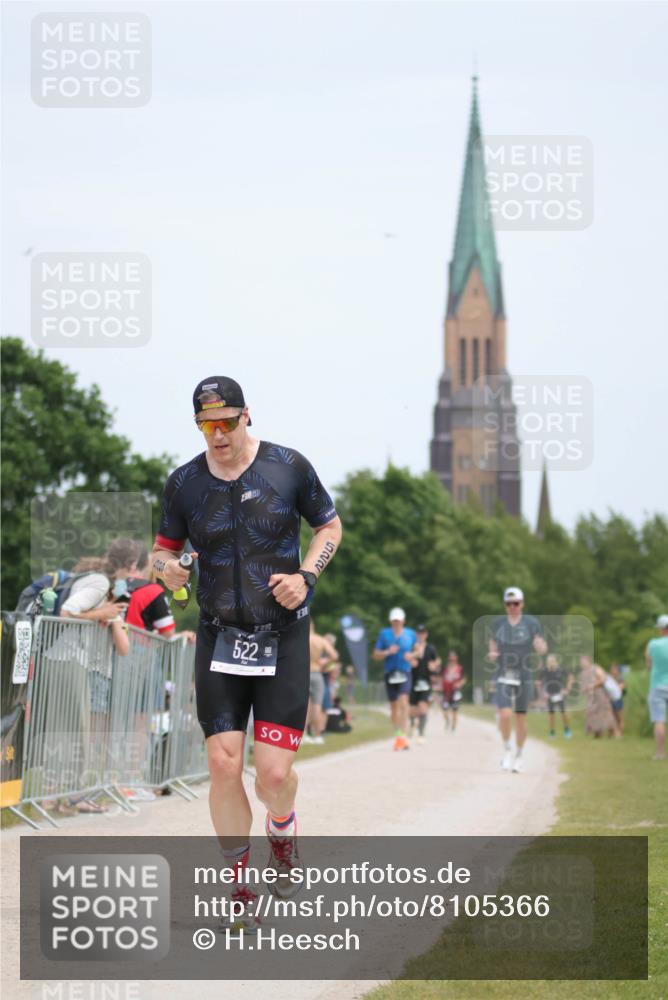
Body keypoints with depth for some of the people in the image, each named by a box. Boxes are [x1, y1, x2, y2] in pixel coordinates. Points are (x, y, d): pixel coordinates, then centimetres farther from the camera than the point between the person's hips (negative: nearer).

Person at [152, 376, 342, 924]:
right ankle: (239, 884, 10)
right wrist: (167, 568, -12)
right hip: (219, 637, 2)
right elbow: (164, 547, 12)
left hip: (283, 637, -2)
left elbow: (330, 526, 10)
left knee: (274, 773, -9)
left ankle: (282, 834, 27)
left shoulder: (289, 467, -3)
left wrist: (307, 575, -7)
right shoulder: (184, 482, 2)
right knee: (223, 763, -6)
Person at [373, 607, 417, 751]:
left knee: (403, 702, -19)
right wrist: (387, 652, -13)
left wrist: (411, 656, -4)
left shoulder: (410, 634, 6)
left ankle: (404, 735, -23)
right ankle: (397, 736, 18)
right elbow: (376, 655, 6)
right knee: (393, 706, 7)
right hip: (390, 673, 2)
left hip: (405, 673, -2)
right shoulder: (384, 634, 5)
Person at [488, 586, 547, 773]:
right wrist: (492, 654, -3)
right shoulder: (498, 624, 7)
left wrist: (541, 646, -22)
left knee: (520, 717, 5)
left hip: (524, 676, 0)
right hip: (503, 675, 1)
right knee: (504, 714, -16)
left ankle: (518, 755, 22)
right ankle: (507, 750, 5)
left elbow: (541, 650, 1)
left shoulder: (532, 623, 1)